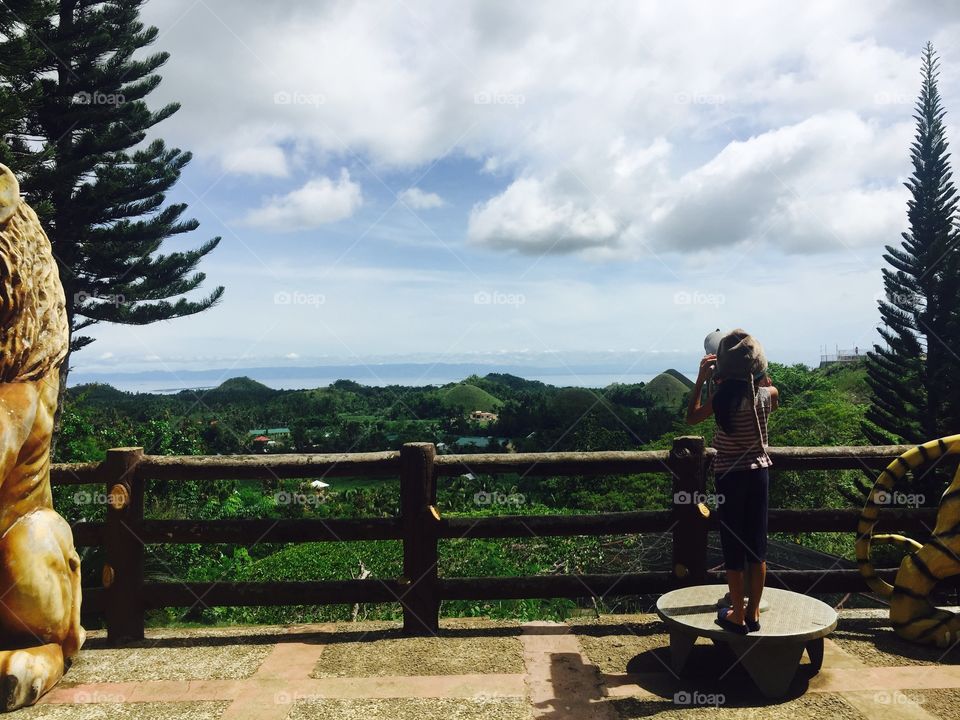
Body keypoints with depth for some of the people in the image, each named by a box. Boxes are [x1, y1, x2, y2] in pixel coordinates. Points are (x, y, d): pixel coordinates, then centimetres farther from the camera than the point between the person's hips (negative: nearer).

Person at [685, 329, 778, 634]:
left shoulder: (722, 396, -16)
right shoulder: (767, 394, -7)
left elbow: (691, 417, 0)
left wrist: (701, 379, 1)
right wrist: (759, 372, 15)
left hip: (730, 477, -3)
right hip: (759, 473, 3)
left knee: (733, 547, 6)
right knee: (757, 546, 12)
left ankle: (737, 616, 15)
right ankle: (753, 613, 23)